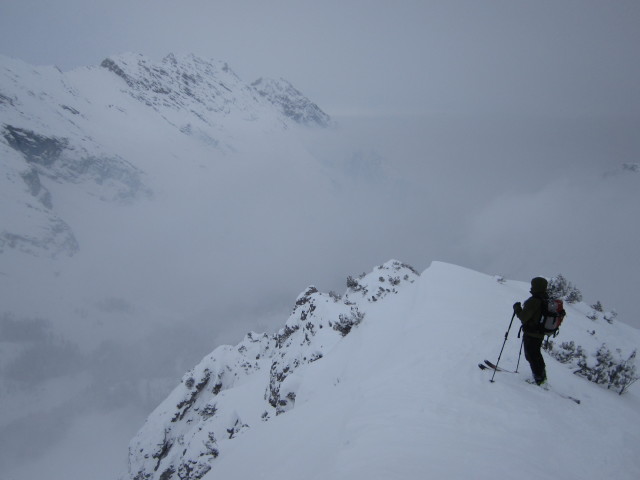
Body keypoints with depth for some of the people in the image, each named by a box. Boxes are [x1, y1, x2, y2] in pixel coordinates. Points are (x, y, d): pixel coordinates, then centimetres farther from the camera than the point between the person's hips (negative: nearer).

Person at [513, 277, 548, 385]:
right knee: (537, 354, 24)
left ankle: (539, 379, 8)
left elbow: (523, 317, -23)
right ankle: (542, 376, 35)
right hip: (540, 334, 9)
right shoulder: (547, 301, 3)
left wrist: (517, 308, -8)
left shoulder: (533, 301, -25)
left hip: (531, 335, -8)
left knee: (531, 356, 5)